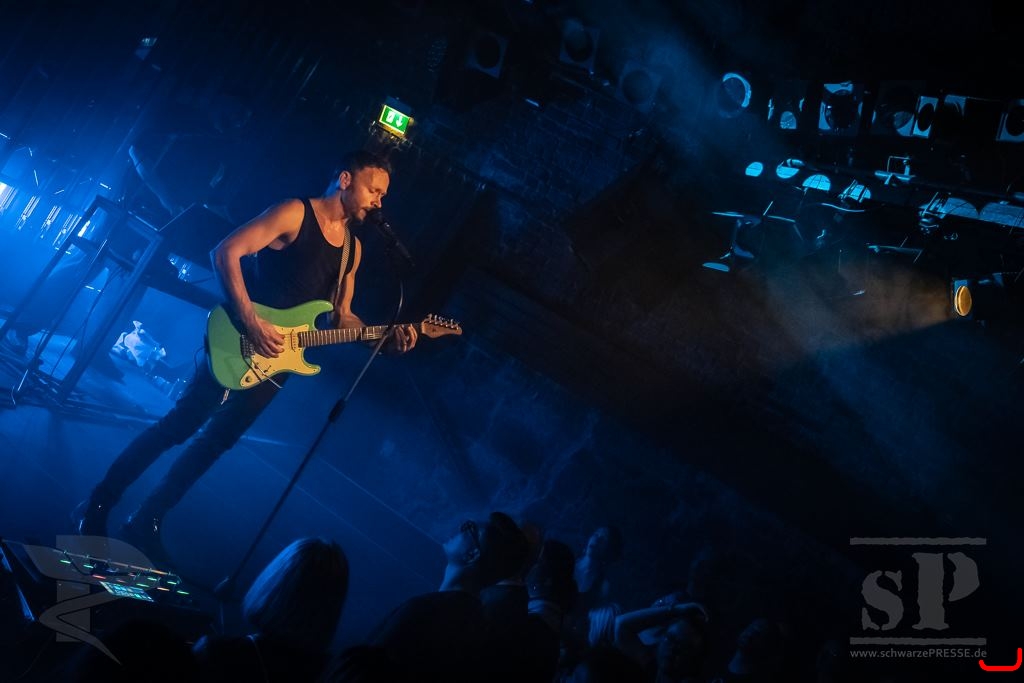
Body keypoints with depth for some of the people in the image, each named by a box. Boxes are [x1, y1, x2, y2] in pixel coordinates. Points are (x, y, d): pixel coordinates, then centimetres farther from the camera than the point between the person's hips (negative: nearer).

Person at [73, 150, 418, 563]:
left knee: (216, 441, 9)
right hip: (241, 347, -6)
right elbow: (226, 252, -17)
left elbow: (342, 317, 17)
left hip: (277, 357, 7)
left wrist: (388, 337, 0)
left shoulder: (353, 248, 13)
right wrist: (250, 322, -22)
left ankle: (146, 522, 20)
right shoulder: (295, 213, -9)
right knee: (178, 427, -5)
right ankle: (97, 506, 11)